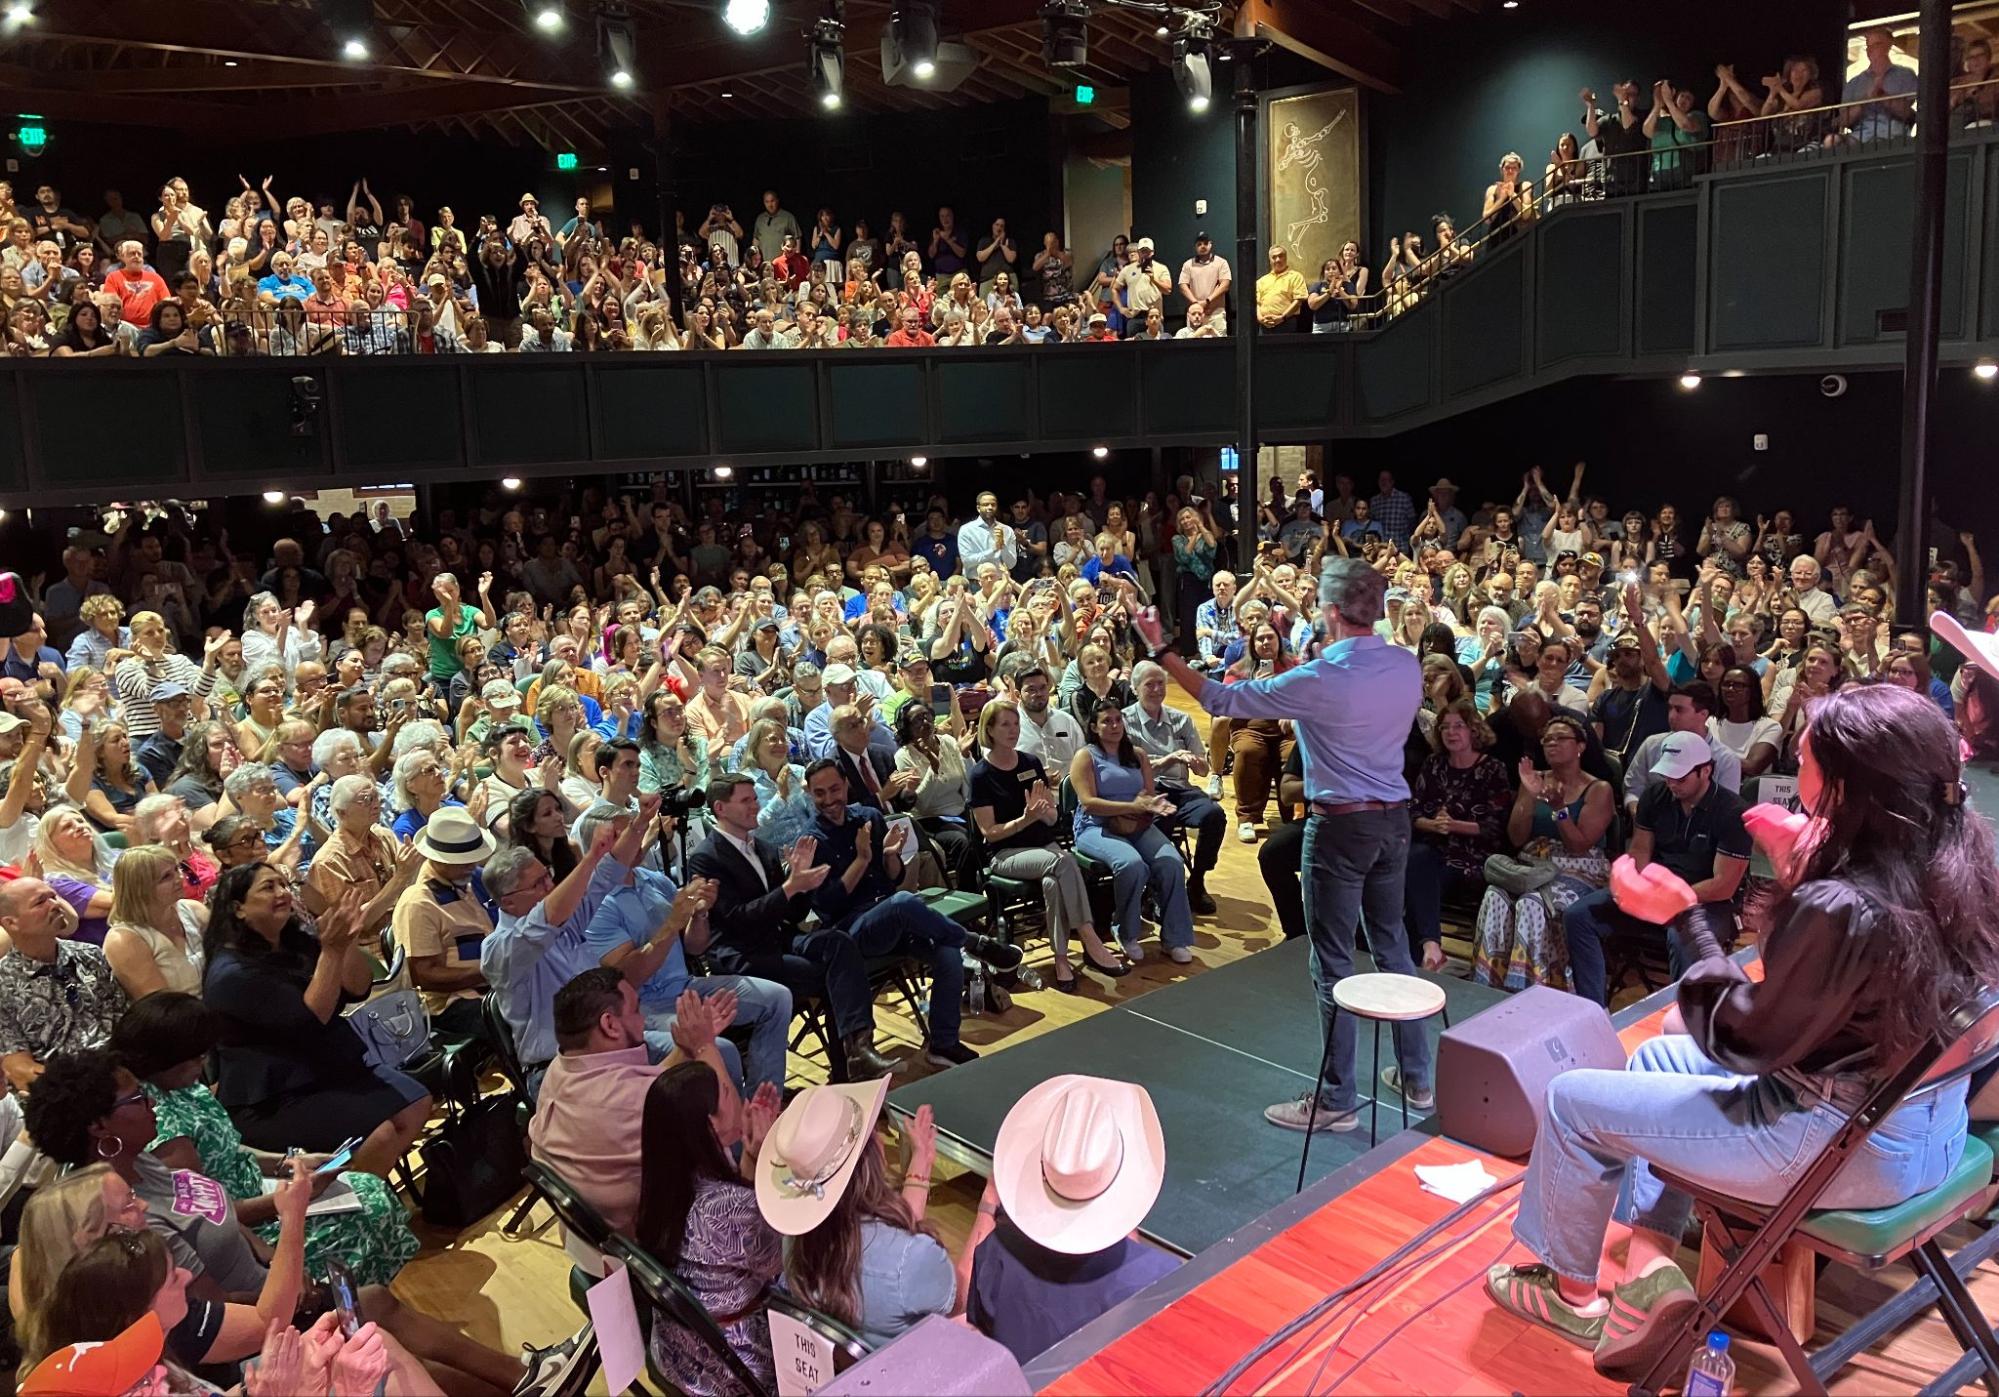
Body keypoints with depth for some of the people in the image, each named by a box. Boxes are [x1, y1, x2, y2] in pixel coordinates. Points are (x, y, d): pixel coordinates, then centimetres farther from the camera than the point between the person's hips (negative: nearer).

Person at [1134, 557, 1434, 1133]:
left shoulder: (1319, 680, -20)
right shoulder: (1409, 667, -1)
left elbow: (1221, 700, -14)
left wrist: (1161, 651, -6)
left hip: (1340, 825, -7)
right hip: (1394, 817, 7)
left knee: (1333, 962, 3)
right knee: (1392, 943, 19)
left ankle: (1338, 1100, 12)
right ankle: (1416, 1075, 29)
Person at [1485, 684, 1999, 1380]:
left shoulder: (1841, 909, -32)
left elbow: (1744, 1041, -17)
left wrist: (1686, 917, -13)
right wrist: (1799, 870, 3)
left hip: (1851, 1150, -9)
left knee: (1572, 1100, 7)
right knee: (1660, 1055, 26)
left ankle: (1573, 1292, 30)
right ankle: (1650, 1274, 21)